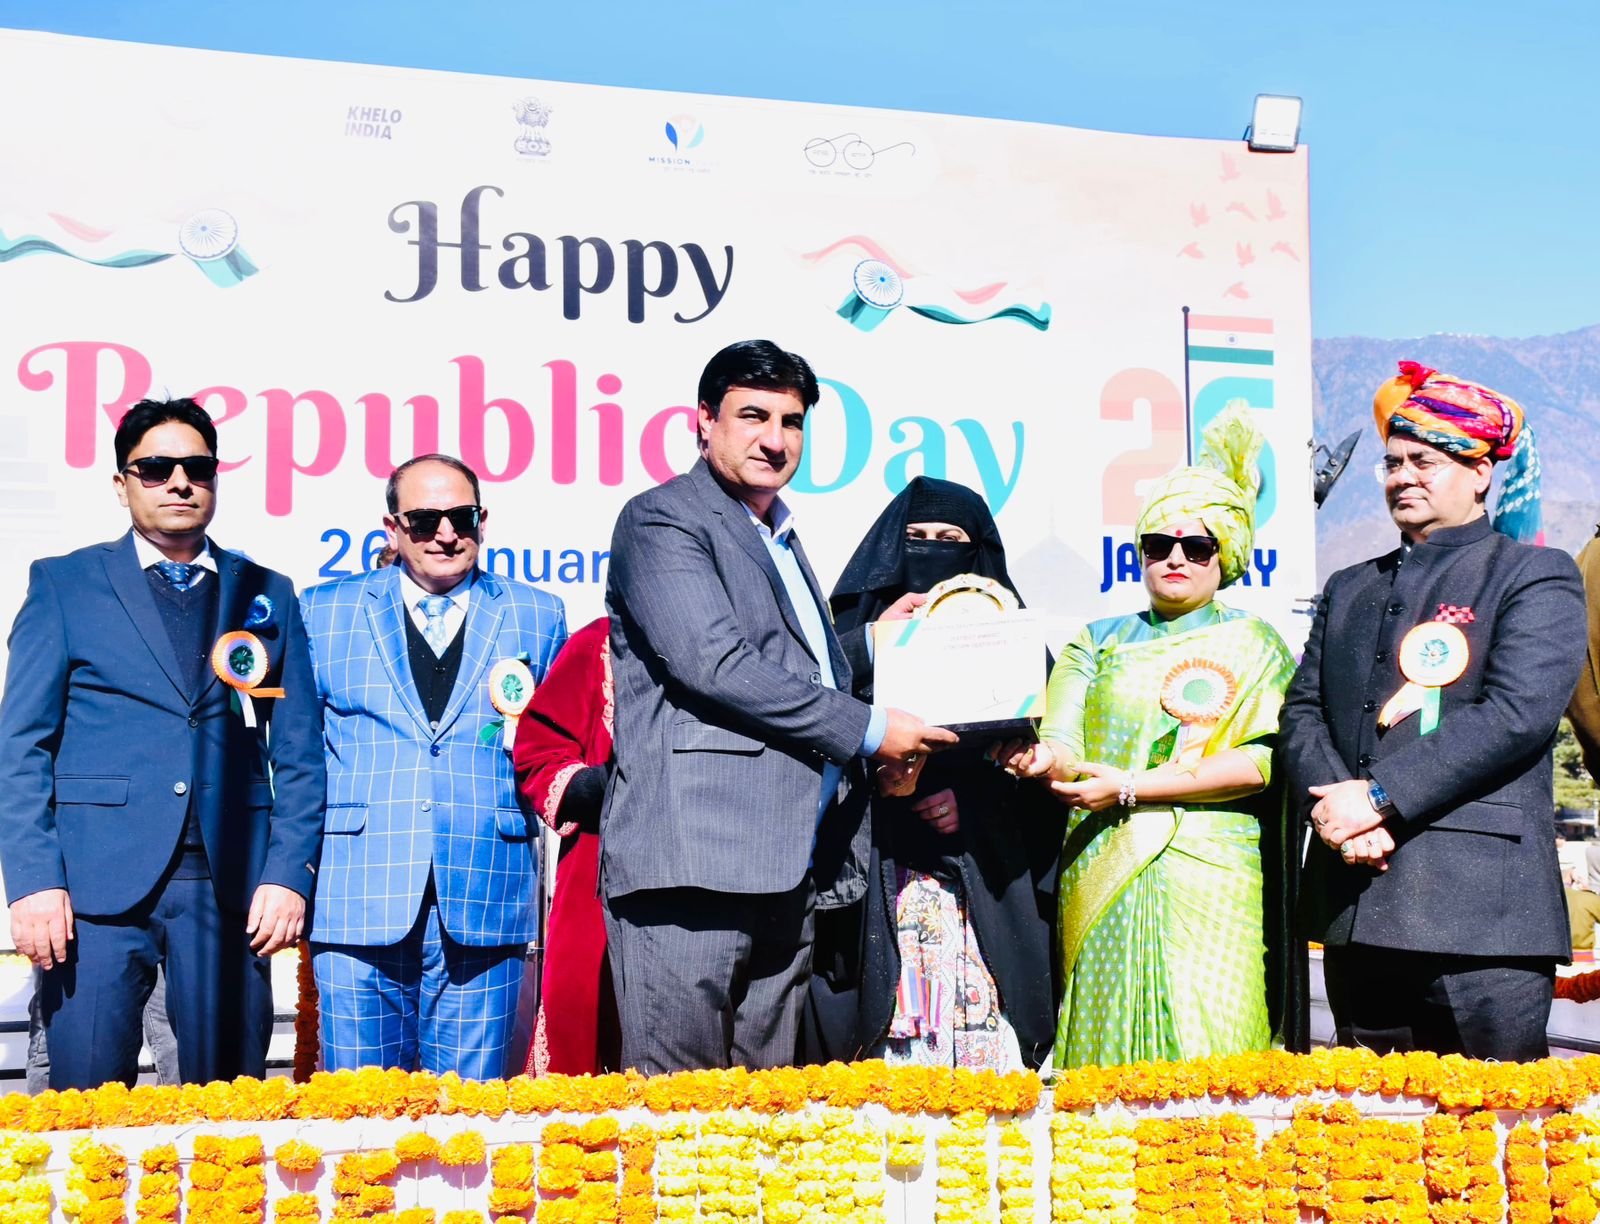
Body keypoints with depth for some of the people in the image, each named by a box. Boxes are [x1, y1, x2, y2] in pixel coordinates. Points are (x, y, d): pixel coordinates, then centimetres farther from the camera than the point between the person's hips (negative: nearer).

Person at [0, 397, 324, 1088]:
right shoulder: (63, 584, 9)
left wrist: (289, 874, -2)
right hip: (96, 881, -1)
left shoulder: (267, 596, 13)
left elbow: (299, 756, 10)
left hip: (230, 884, 2)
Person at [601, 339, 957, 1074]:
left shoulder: (782, 541, 25)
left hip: (788, 874, 8)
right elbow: (714, 663, -15)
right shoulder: (661, 520, -2)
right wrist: (865, 729, -10)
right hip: (693, 861, -8)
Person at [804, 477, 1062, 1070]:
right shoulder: (856, 626, 14)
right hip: (877, 883, -1)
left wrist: (974, 798, -6)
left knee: (980, 1037, -7)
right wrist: (873, 640, -10)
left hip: (984, 882, 1)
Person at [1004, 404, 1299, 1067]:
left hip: (1208, 880, -2)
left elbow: (1263, 761, -6)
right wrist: (1043, 759, -23)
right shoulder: (1099, 639, 16)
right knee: (1107, 1050, 1)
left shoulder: (1253, 644, 8)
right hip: (1101, 880, 2)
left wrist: (1131, 789, -12)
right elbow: (1066, 746, 2)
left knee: (1207, 1051, -5)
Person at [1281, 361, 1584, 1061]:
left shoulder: (1535, 576, 3)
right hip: (1356, 906, 5)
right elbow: (1301, 711, 11)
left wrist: (1380, 798, -16)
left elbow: (1517, 713, -12)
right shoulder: (1349, 590, 21)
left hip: (1481, 905, -5)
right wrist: (1334, 806, -9)